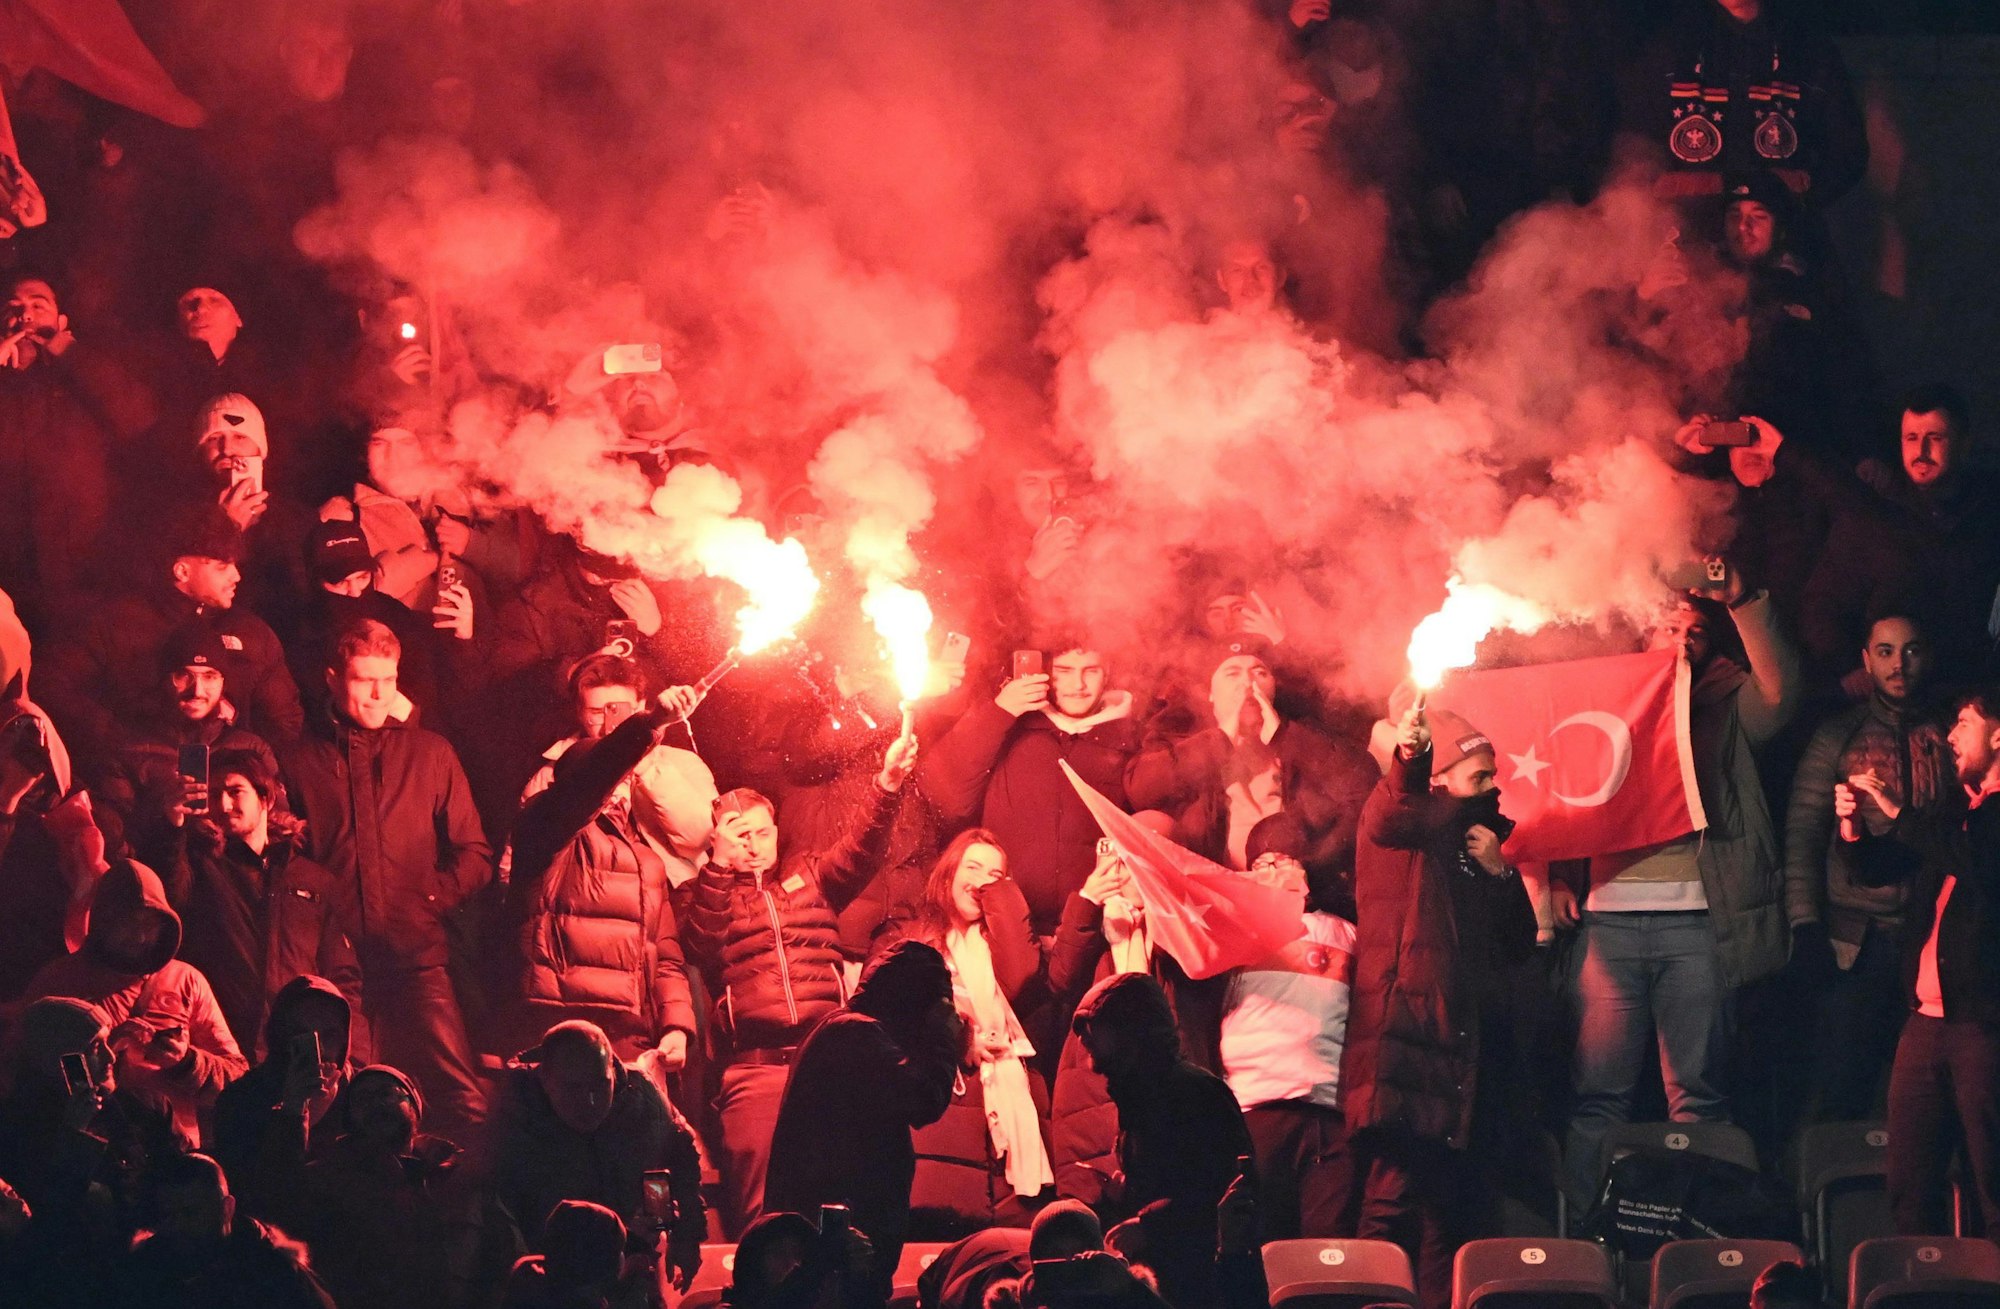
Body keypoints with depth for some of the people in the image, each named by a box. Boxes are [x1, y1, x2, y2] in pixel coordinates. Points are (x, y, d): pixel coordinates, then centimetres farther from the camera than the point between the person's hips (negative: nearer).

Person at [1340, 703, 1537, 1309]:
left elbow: (1519, 943, 20)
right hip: (1402, 1034, -8)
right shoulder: (1404, 823, 1)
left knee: (1451, 1205, 9)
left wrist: (1501, 872, 4)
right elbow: (1391, 814, -26)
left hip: (1457, 1044, 8)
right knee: (1395, 1198, -15)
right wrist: (1407, 759, -45)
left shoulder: (1478, 842, 22)